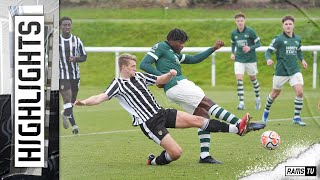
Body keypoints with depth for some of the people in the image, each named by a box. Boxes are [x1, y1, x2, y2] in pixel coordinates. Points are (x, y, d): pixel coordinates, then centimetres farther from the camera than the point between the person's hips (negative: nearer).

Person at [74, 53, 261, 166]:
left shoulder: (139, 76, 12)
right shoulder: (118, 84, -8)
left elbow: (160, 80, 23)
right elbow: (101, 97, -21)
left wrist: (170, 75, 0)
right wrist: (84, 102, -40)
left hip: (161, 112, 7)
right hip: (149, 123, -7)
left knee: (197, 120, -2)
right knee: (176, 152, -16)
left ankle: (238, 129, -2)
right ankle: (154, 162, 15)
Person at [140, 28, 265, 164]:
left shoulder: (175, 54, 28)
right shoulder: (161, 47, 1)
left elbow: (194, 59, 32)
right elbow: (144, 64, -8)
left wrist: (213, 49, 27)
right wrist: (162, 76, -18)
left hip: (182, 85, 10)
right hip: (176, 85, -10)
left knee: (204, 116, 3)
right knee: (208, 103, -16)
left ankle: (204, 156, -1)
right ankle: (240, 125, -22)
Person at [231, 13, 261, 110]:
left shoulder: (250, 31, -11)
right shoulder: (234, 33, 1)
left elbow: (258, 43, -7)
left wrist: (250, 48, -24)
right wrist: (232, 53, 3)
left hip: (250, 59, -2)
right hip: (239, 59, 2)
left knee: (253, 79, 13)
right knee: (239, 79, -13)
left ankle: (257, 98, 36)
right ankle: (241, 103, -16)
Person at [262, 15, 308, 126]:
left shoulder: (297, 39, 7)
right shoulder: (278, 39, -8)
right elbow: (268, 51, -8)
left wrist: (302, 60, 8)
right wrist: (268, 59, -29)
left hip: (295, 70, 3)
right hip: (281, 71, -3)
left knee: (300, 92, -15)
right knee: (275, 93, 12)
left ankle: (297, 117, -4)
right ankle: (266, 111, 41)